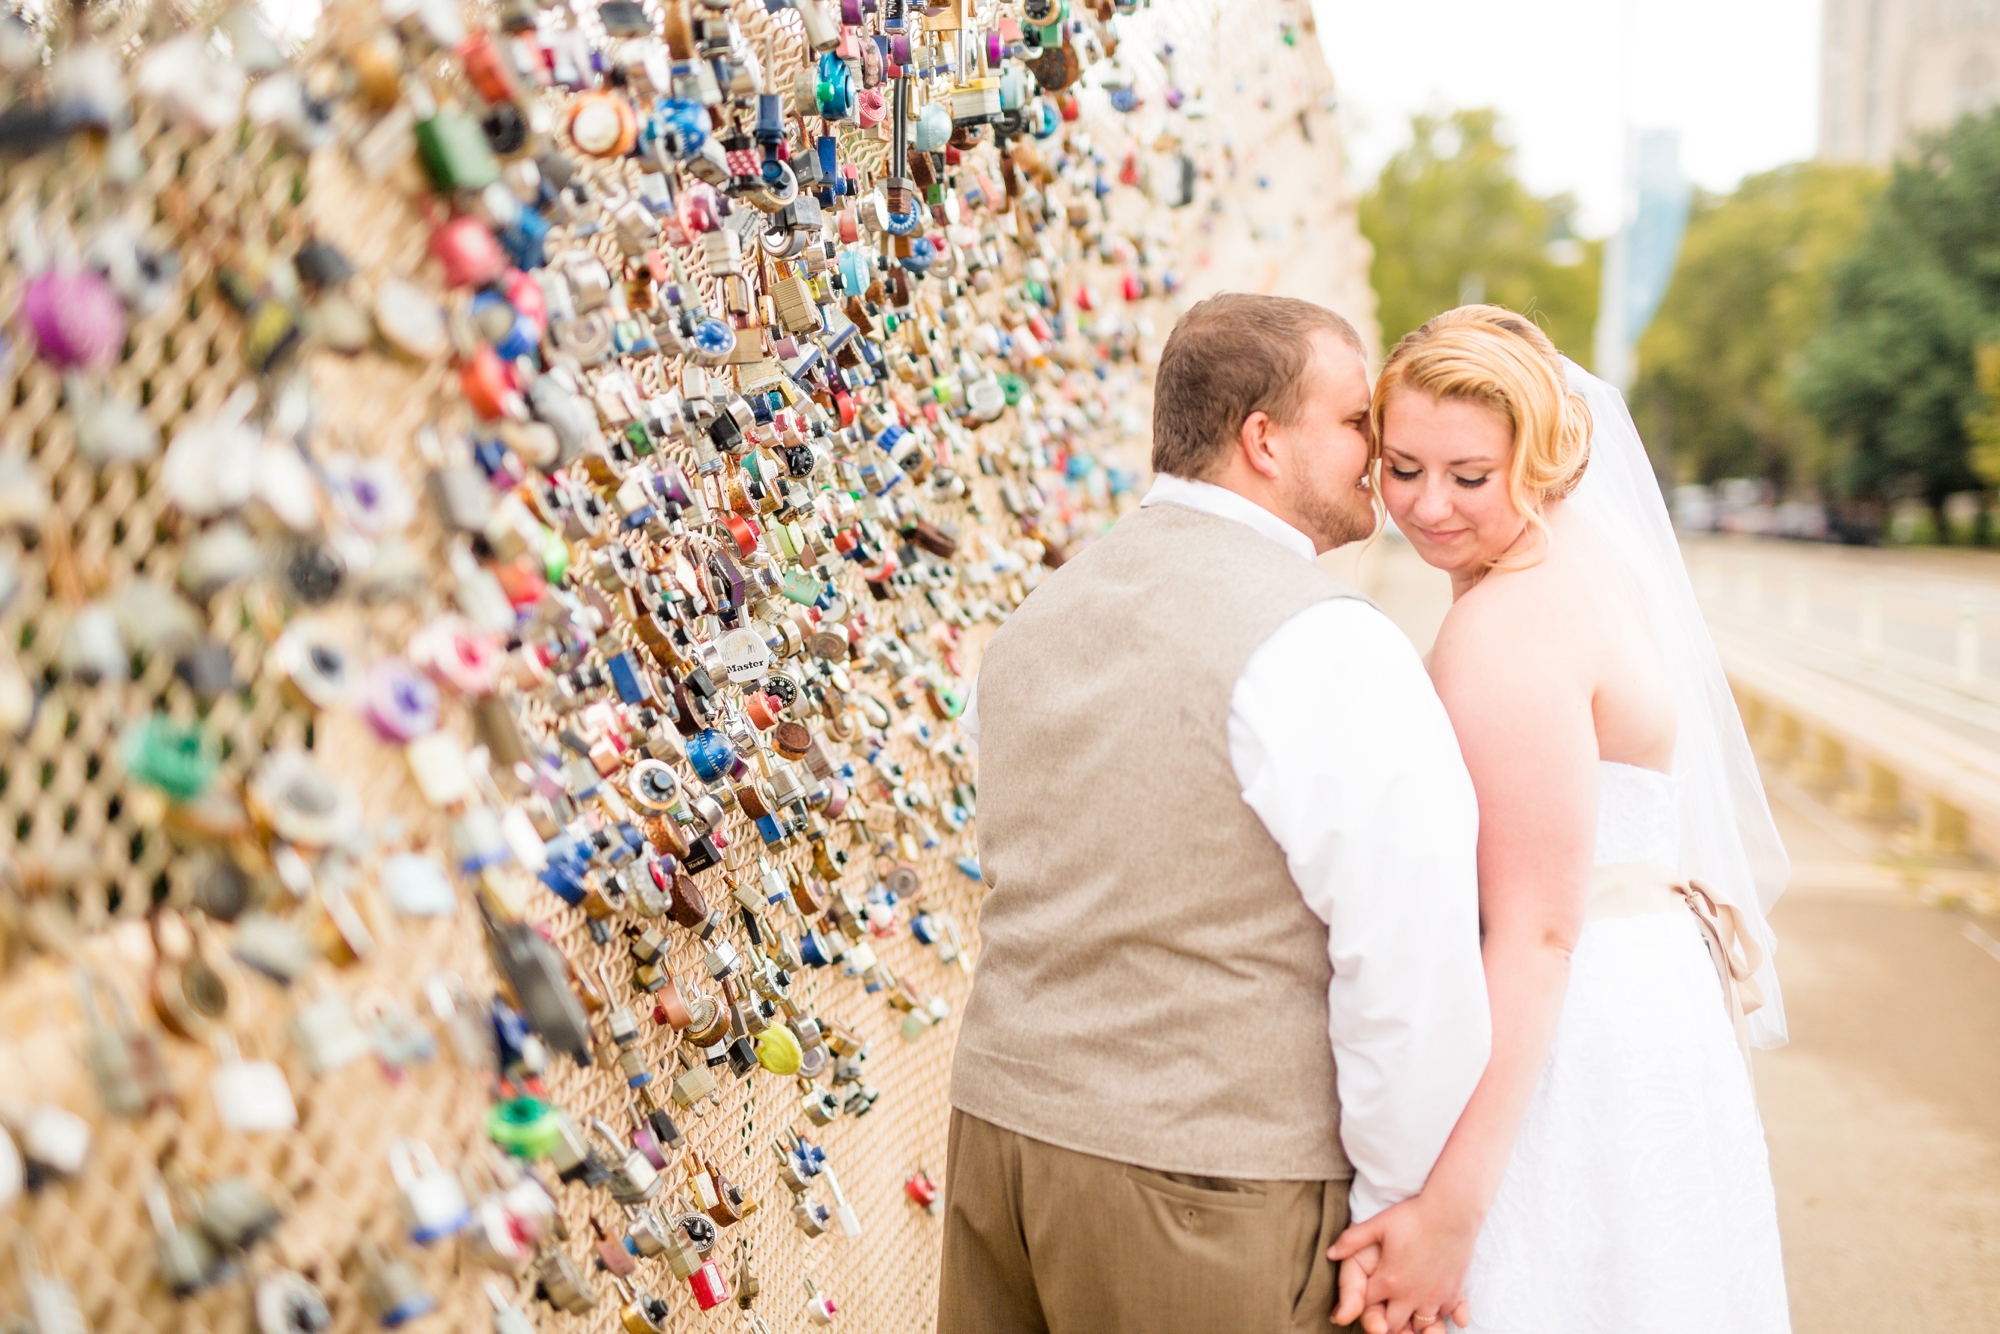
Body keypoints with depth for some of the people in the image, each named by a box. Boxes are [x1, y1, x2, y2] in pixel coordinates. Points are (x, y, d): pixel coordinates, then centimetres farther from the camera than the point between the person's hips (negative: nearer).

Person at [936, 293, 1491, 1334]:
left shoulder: (1042, 618, 10)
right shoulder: (1325, 646, -15)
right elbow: (1414, 961, -19)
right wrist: (1401, 1209, -7)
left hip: (998, 1129, 7)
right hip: (1209, 1185, -7)